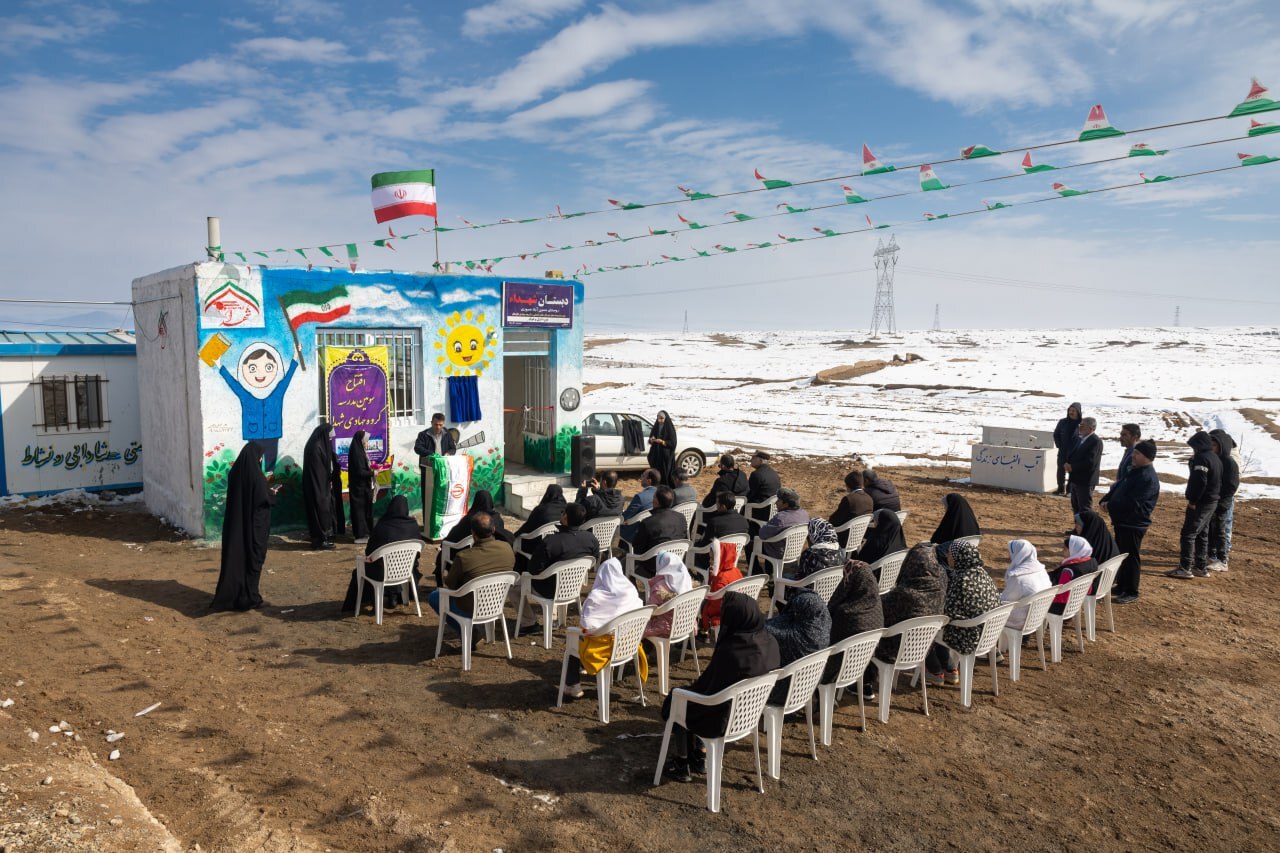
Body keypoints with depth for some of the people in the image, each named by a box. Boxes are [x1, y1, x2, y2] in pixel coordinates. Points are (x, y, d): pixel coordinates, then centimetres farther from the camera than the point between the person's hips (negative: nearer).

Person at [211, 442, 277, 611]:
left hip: (235, 523, 7)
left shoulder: (234, 472, 4)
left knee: (235, 557, 13)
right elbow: (263, 498, -19)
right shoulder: (256, 475, -18)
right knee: (252, 558, 3)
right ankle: (249, 597, 8)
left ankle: (228, 595, 20)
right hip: (254, 524, -7)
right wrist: (272, 493, 2)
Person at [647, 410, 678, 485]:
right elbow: (650, 438, 14)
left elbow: (672, 443, -10)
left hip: (666, 456, -5)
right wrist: (651, 440, -9)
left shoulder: (670, 428, -7)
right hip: (656, 454, 5)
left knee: (666, 474, -5)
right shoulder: (656, 427, 8)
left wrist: (662, 442, -22)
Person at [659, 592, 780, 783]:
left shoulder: (728, 652, -34)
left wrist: (691, 689, 1)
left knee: (673, 703, 19)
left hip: (724, 722, -7)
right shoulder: (770, 642, -12)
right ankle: (698, 757, 33)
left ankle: (681, 765, 29)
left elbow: (708, 692, -22)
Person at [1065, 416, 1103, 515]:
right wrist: (1069, 464, -5)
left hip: (1085, 481, -9)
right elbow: (1072, 455, 16)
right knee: (1076, 507, 17)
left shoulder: (1096, 441, -15)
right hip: (1075, 479, 9)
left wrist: (1072, 467, -16)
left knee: (1085, 509, -6)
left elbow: (1090, 462, -23)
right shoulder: (1080, 439, 13)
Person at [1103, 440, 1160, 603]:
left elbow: (1132, 502, -26)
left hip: (1134, 524, -10)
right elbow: (1118, 487, 16)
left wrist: (1110, 506, -14)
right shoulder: (1134, 471, 12)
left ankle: (1131, 593, 8)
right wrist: (1106, 501, -2)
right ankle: (1121, 586, 31)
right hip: (1123, 521, 10)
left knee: (1131, 557, -1)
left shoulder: (1148, 478, -20)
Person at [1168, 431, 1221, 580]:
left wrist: (1192, 500, -16)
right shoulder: (1215, 458, 15)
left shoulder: (1202, 458, -17)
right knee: (1202, 534, 16)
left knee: (1188, 534, -8)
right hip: (1212, 502, 10)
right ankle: (1201, 567, 21)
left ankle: (1185, 568, -9)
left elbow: (1199, 482, -25)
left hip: (1200, 503, -10)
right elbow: (1218, 482, 18)